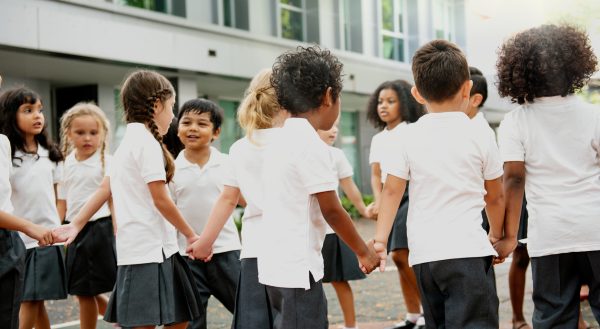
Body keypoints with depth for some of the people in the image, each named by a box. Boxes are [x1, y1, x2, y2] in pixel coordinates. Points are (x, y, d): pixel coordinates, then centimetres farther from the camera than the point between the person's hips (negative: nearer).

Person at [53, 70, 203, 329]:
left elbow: (106, 188, 15)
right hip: (149, 250, -10)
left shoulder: (127, 141, 16)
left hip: (148, 248, 10)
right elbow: (161, 200, -14)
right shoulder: (147, 141, -12)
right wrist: (190, 235, -5)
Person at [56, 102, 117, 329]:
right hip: (76, 231, 6)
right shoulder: (68, 163, 9)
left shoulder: (106, 162, -7)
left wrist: (117, 233, -17)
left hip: (100, 227, -5)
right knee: (83, 293, 9)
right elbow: (63, 201, 14)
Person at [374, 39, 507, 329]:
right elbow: (494, 197, 12)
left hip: (423, 253, 3)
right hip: (467, 250, -3)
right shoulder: (480, 138, 2)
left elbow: (392, 190, 1)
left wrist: (380, 240, 5)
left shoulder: (409, 137, 4)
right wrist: (497, 235, 27)